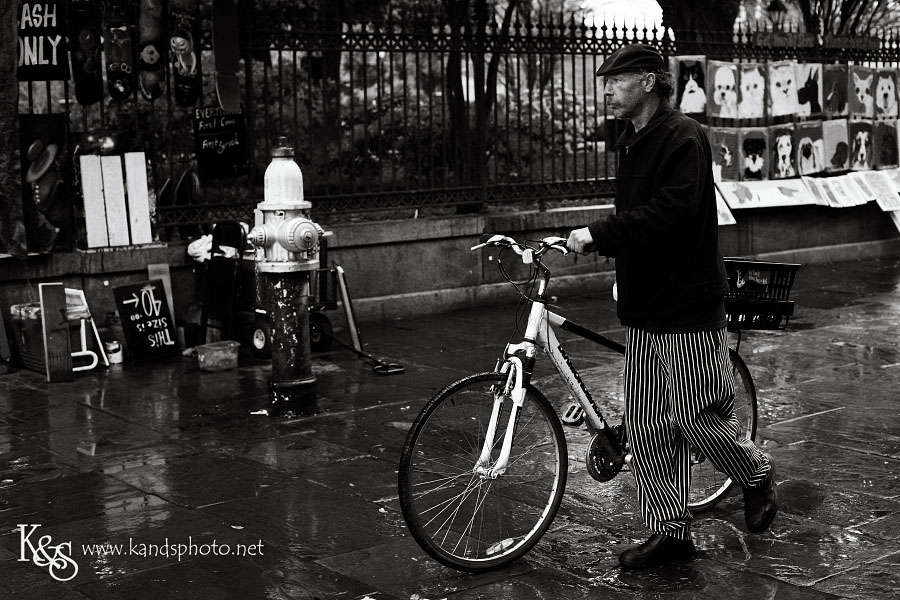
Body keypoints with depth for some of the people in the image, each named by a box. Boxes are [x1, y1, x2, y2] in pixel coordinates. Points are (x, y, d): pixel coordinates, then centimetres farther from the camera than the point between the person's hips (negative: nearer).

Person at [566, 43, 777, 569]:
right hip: (644, 308, 8)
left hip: (688, 308, -8)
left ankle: (757, 474, 29)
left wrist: (599, 235, -23)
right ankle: (671, 532, 16)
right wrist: (592, 240, 7)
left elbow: (668, 213, -24)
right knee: (647, 427, 7)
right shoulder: (631, 144, 16)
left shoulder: (684, 137, -13)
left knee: (700, 419, 0)